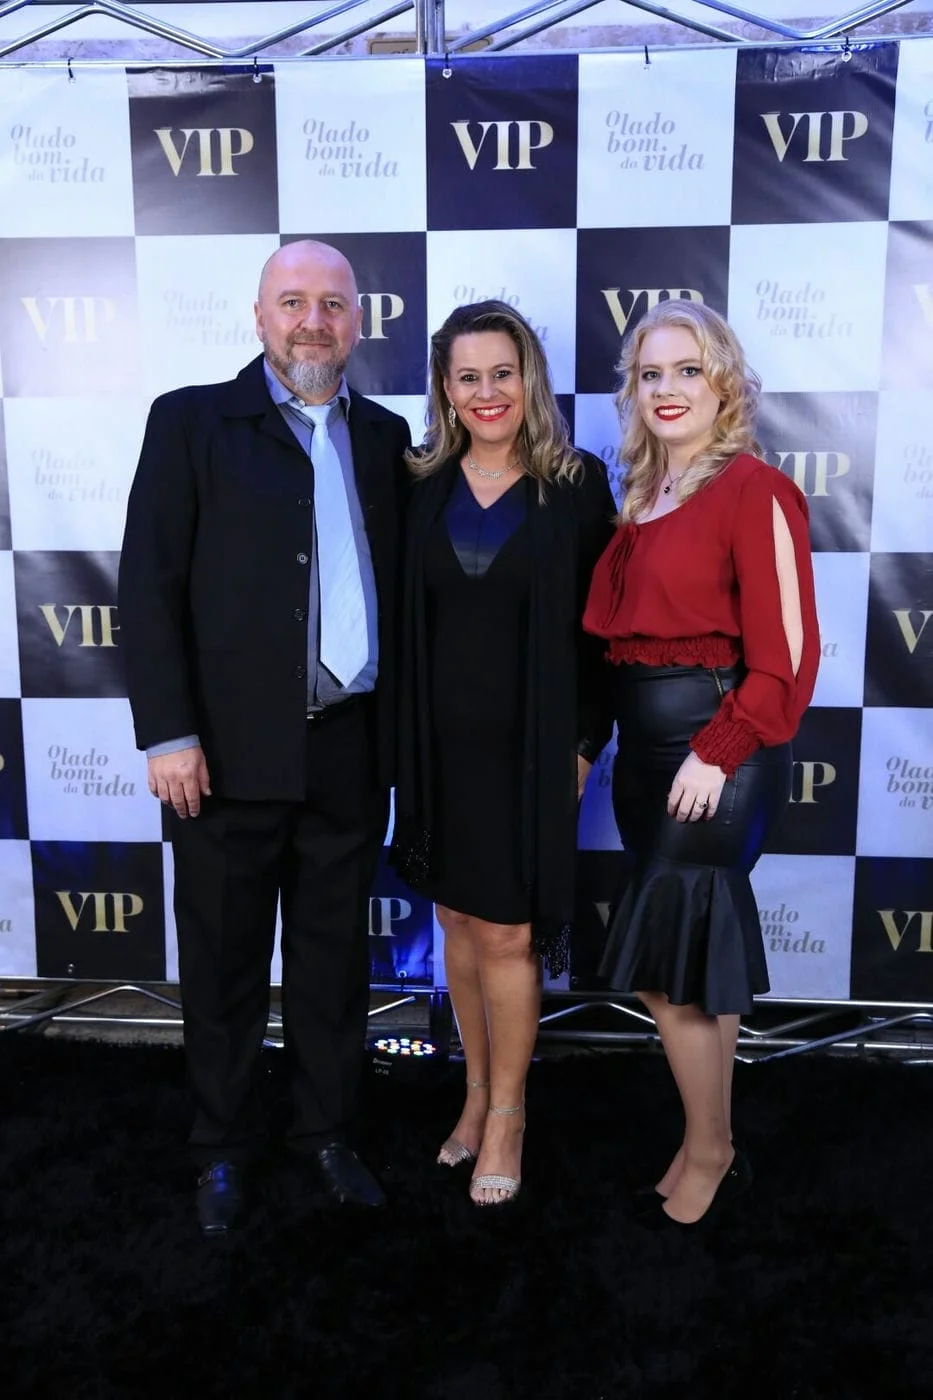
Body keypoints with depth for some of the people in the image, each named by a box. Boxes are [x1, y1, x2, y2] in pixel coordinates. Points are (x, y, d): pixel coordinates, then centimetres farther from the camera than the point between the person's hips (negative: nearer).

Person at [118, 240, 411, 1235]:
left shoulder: (383, 435, 10)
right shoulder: (192, 422, -1)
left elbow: (399, 582, 9)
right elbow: (148, 585, -6)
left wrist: (398, 728, 2)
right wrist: (168, 734, -12)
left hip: (349, 750, 3)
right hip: (231, 751, -3)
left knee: (334, 960, 16)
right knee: (224, 964, 12)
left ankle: (326, 1131, 35)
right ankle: (223, 1147, 32)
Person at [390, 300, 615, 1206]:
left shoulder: (576, 484, -4)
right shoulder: (422, 484, 4)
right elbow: (403, 617, 6)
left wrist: (584, 742, -6)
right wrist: (403, 738, 1)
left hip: (530, 748, -3)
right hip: (440, 746, 3)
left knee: (507, 934, 2)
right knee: (459, 922, 14)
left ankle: (506, 1113, 23)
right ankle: (477, 1091, 34)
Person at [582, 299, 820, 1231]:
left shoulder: (755, 491, -10)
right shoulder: (643, 497, 12)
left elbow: (784, 653, -15)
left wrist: (718, 753, -18)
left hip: (717, 744, -7)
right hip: (645, 745, 7)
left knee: (665, 965, -3)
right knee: (700, 959, 15)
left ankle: (707, 1155, 20)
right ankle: (712, 1146, 31)